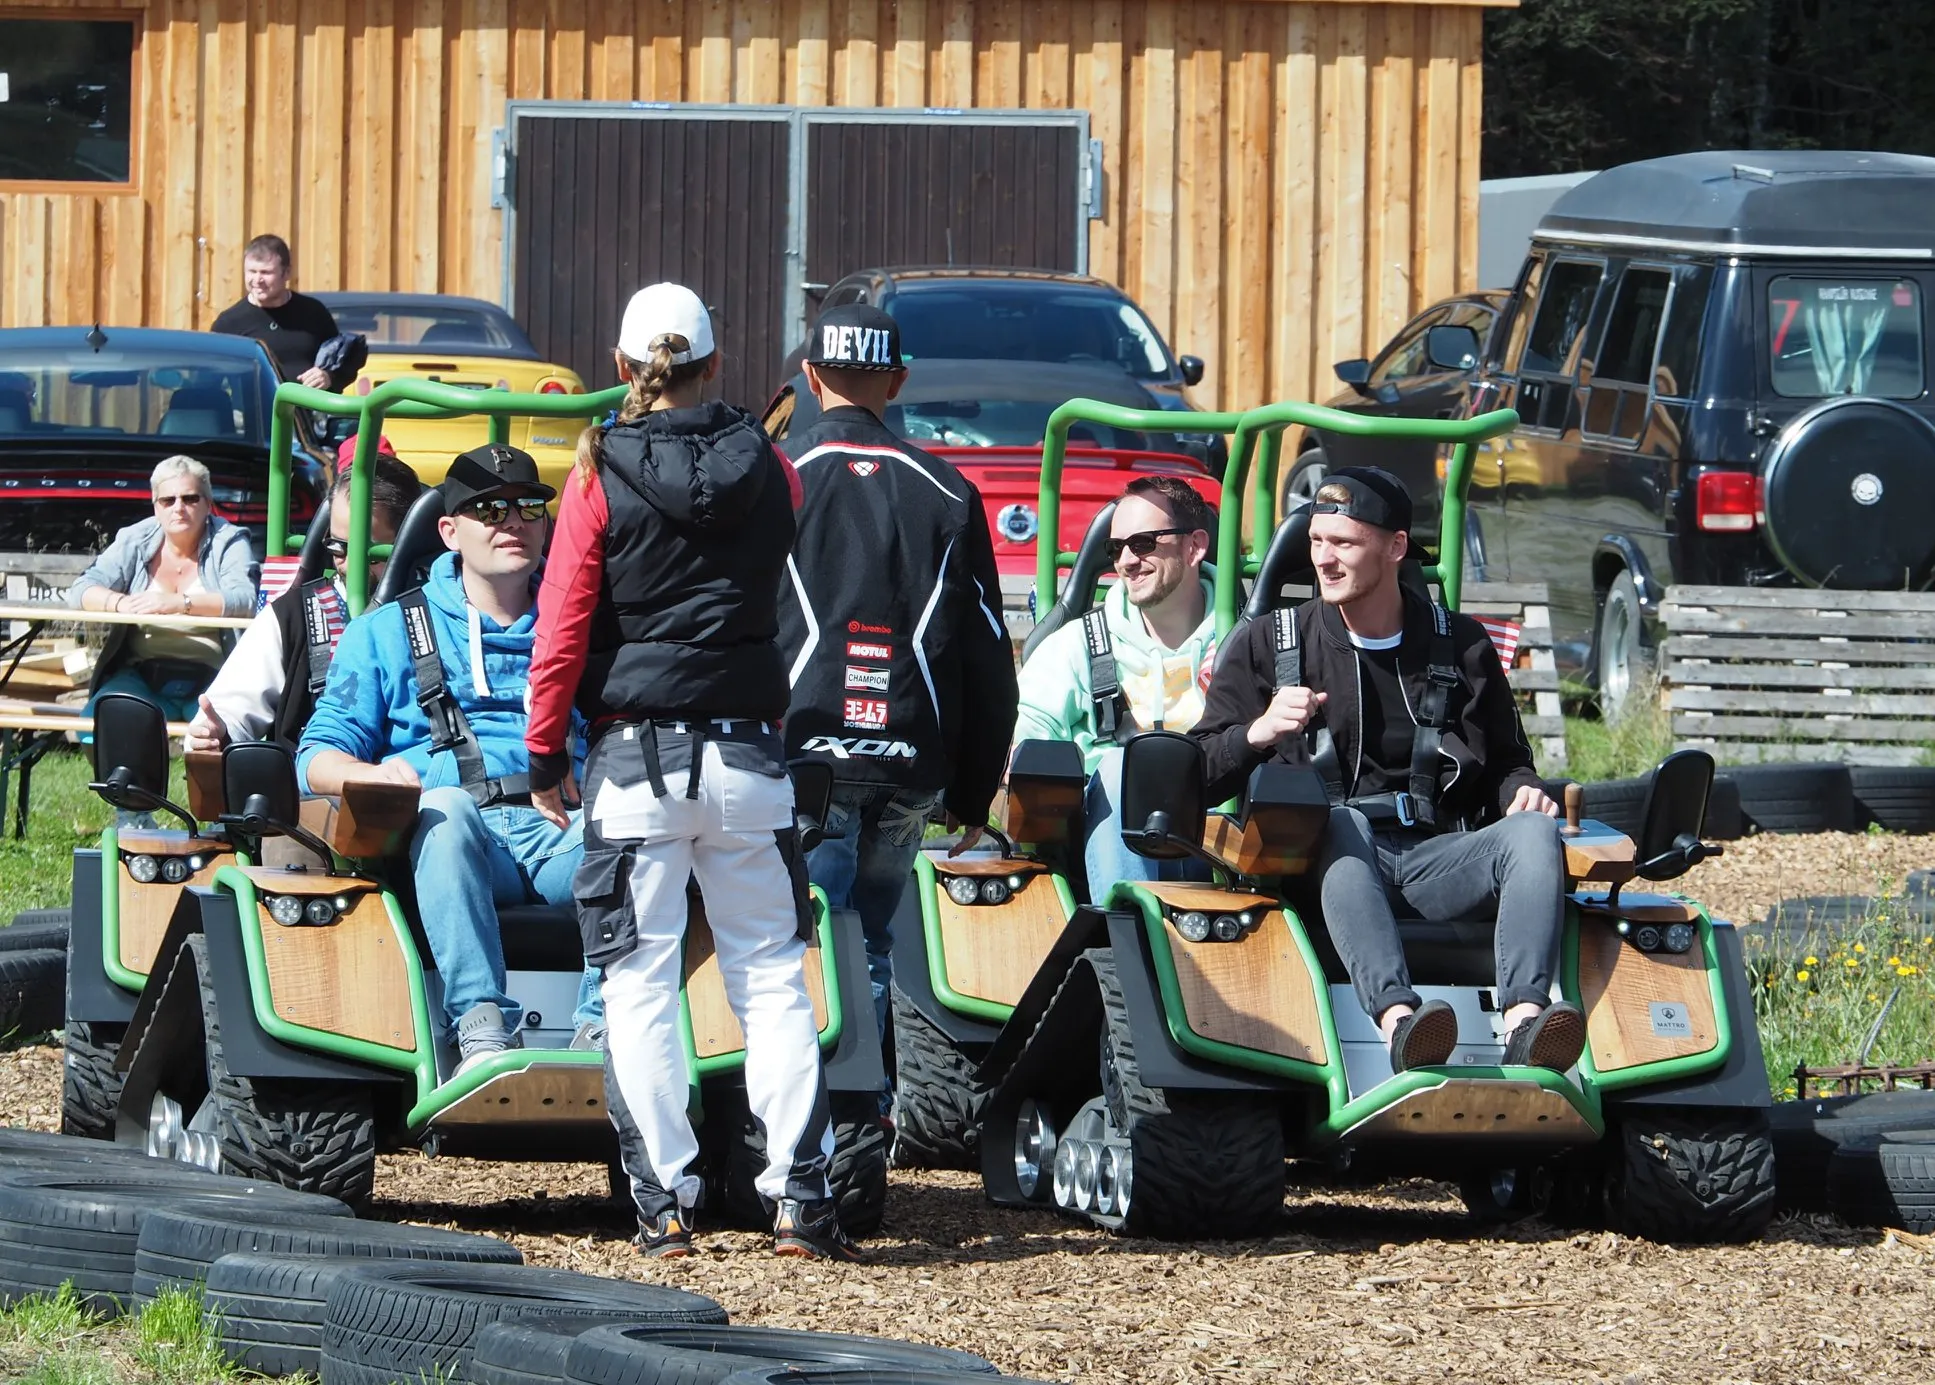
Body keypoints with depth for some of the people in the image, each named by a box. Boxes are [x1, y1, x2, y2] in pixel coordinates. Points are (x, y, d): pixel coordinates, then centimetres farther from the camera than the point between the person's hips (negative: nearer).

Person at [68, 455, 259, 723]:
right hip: (141, 675, 3)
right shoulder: (134, 542, 12)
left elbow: (245, 600, -14)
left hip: (208, 678, -3)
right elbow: (81, 591, 2)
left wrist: (179, 603, -29)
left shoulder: (228, 542, 4)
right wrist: (121, 603, -21)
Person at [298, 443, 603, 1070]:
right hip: (448, 843, -1)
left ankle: (602, 1028, -40)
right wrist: (372, 776, -11)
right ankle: (482, 1031, -47)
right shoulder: (386, 630, 21)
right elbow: (319, 754, 13)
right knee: (445, 807, -38)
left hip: (564, 831, 2)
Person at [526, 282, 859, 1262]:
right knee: (771, 974, 6)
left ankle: (664, 1200, 0)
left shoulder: (600, 478, -6)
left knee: (641, 980, 3)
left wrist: (545, 755, 3)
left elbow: (562, 627, -5)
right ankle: (799, 1194, -1)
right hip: (747, 754, 2)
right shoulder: (768, 472, 3)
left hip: (636, 756, -2)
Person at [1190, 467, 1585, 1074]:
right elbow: (1200, 778, 7)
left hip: (1437, 860, 2)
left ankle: (1524, 1022, -50)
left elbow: (1504, 763, 23)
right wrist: (1257, 733, -13)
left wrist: (1520, 791, -1)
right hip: (1326, 864, -2)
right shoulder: (1267, 647, 14)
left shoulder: (1460, 647, 18)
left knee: (1533, 831, -27)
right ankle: (1398, 1021, -59)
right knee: (1343, 824, -37)